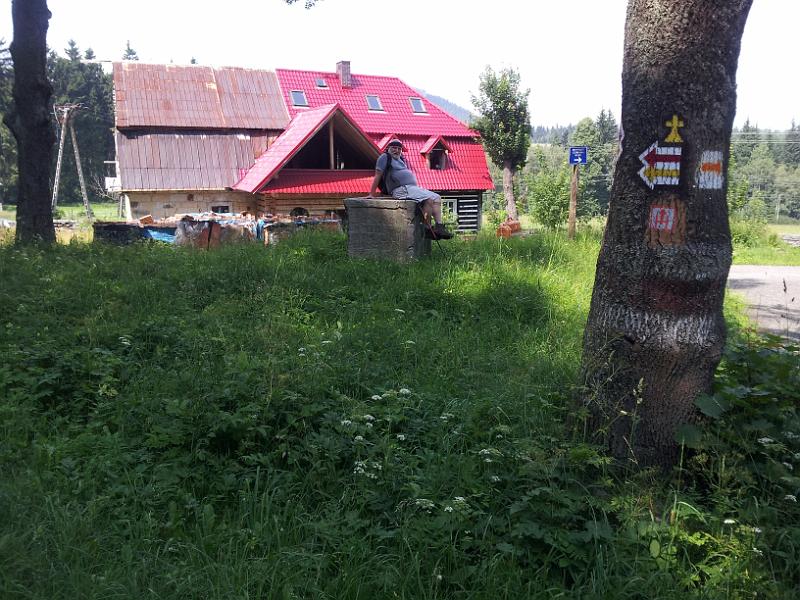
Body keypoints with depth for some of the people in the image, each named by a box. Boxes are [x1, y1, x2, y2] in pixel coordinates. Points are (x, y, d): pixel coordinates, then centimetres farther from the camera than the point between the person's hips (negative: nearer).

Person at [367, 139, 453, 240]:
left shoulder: (400, 160, 26)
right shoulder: (385, 157, 3)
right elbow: (378, 175, -2)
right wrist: (372, 194, -6)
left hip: (414, 188, 9)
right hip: (401, 189, -9)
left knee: (437, 198, -3)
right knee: (429, 199, -26)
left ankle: (439, 226, -11)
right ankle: (428, 229, -22)